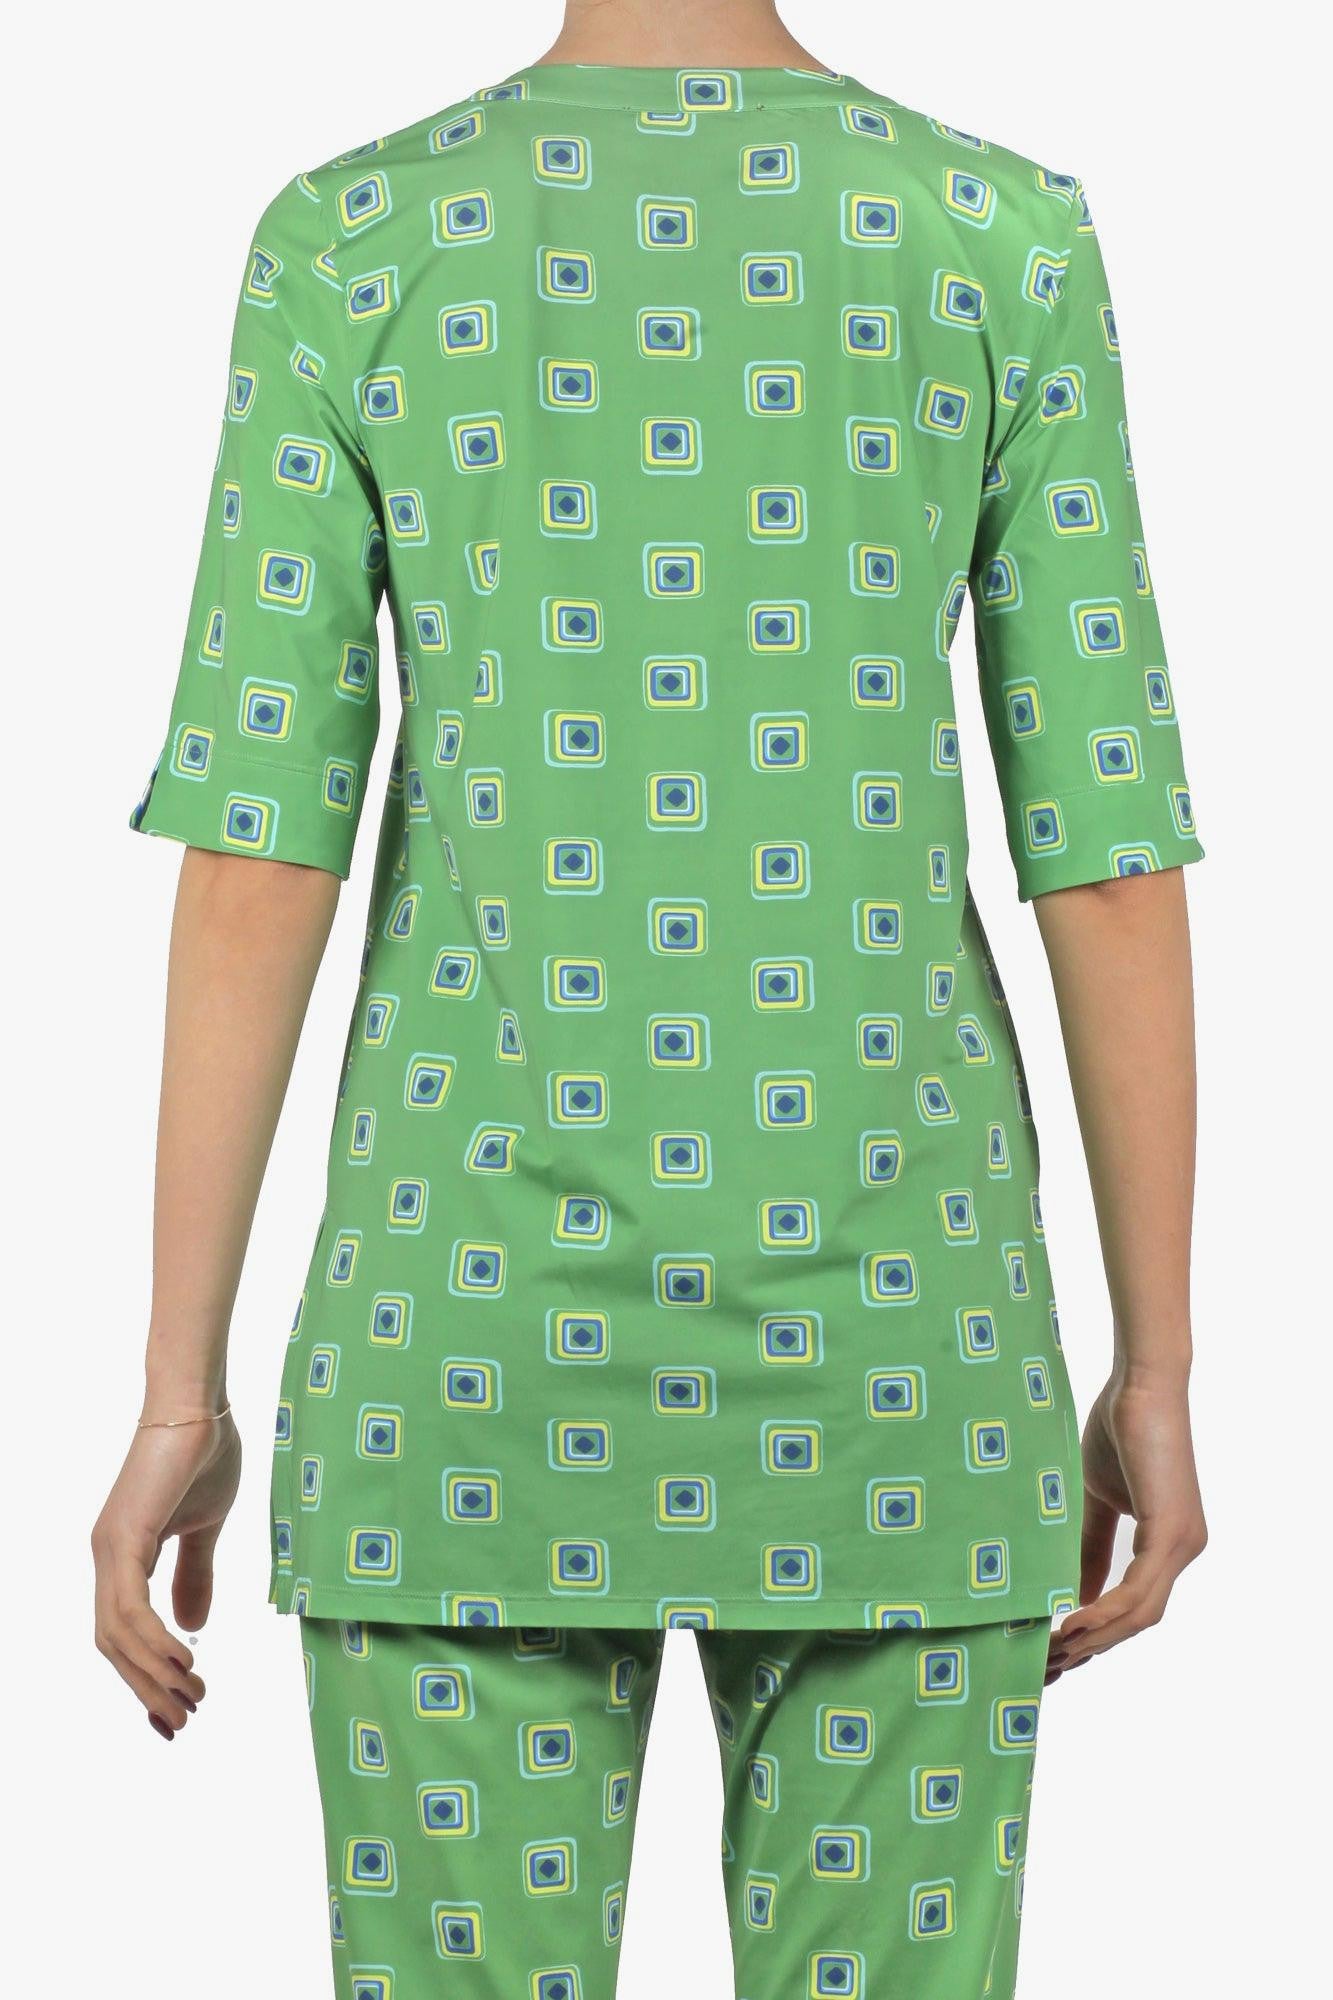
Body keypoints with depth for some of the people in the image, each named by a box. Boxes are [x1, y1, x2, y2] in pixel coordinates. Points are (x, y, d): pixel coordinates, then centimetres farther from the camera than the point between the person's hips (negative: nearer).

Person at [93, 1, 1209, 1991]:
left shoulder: (343, 245, -3)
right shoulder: (1011, 239, -1)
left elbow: (253, 849, -7)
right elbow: (1113, 856, -2)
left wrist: (178, 1395, -1)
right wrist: (1158, 1375, 7)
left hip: (491, 1336, 0)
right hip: (884, 1342, 1)